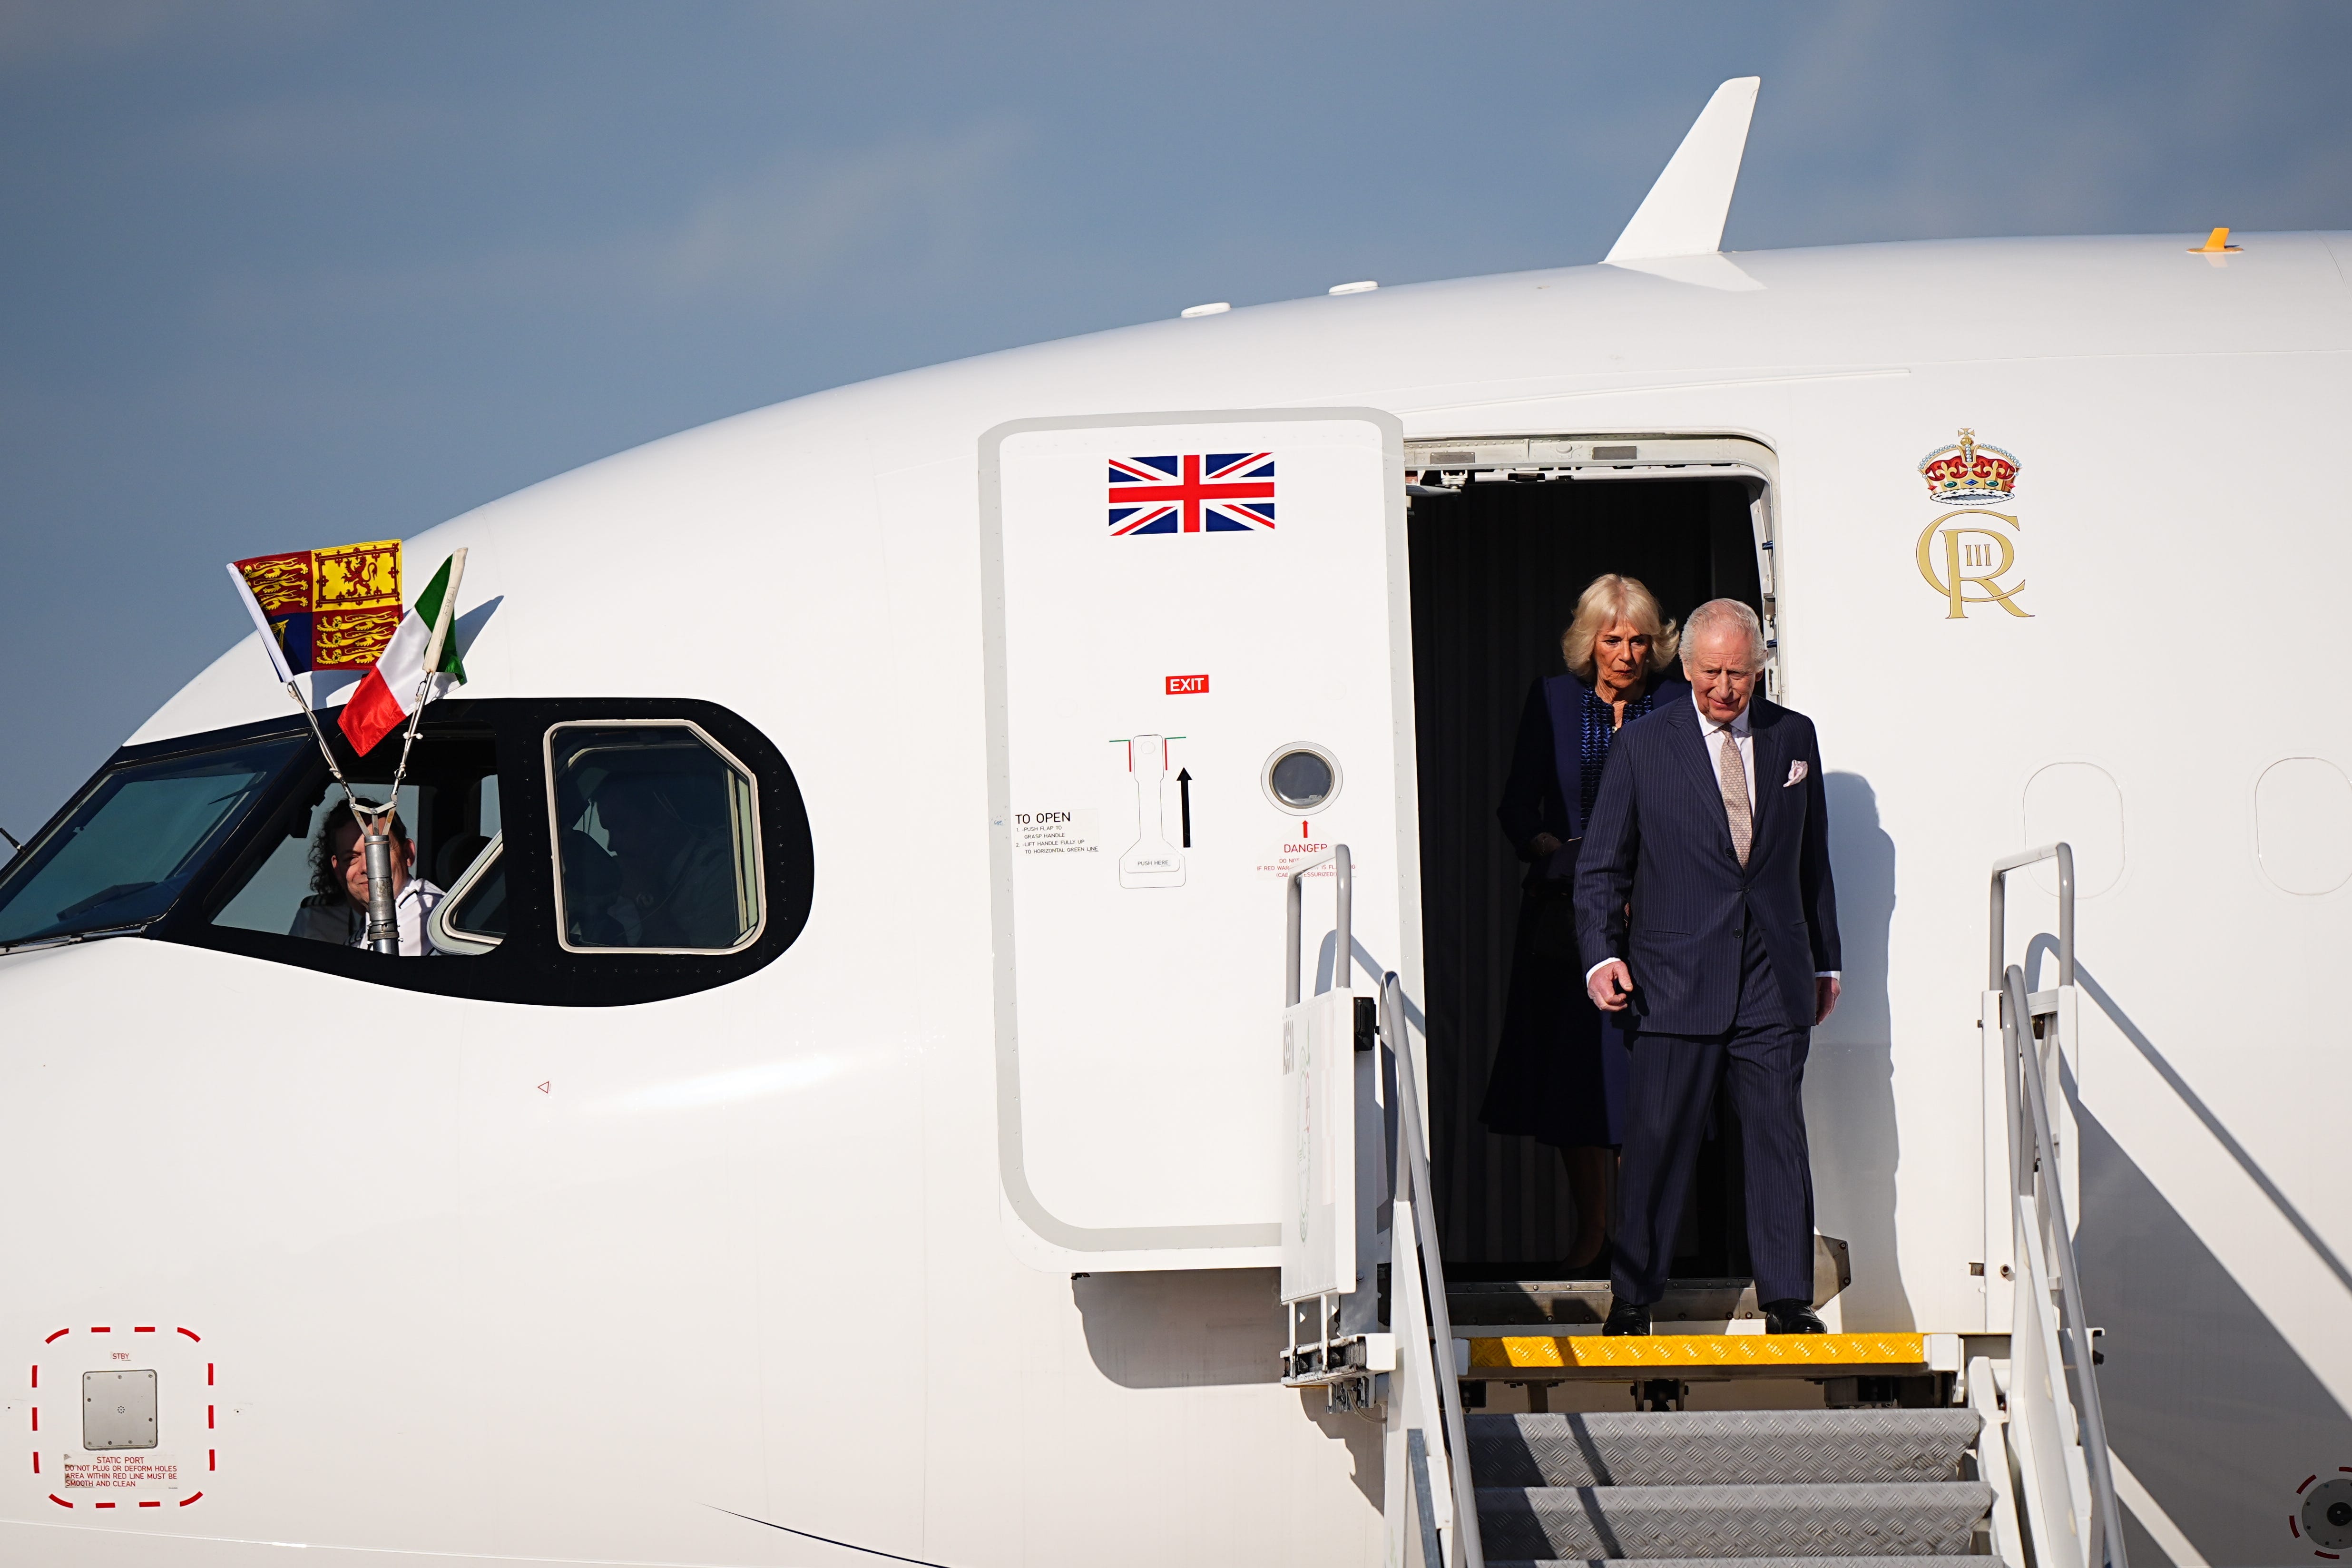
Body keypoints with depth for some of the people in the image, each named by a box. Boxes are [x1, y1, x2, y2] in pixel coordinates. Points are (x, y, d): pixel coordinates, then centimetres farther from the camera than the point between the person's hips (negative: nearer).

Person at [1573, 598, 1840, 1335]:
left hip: (1775, 981, 2)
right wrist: (1603, 954, -9)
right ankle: (1632, 1298, 7)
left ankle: (1788, 1301, 5)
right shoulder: (1643, 747, 2)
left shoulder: (1794, 738, 10)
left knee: (1780, 1137, 0)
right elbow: (1602, 865, 5)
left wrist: (1824, 962, 16)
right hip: (1677, 982, -2)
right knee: (1655, 1140, -2)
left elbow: (1813, 859, 17)